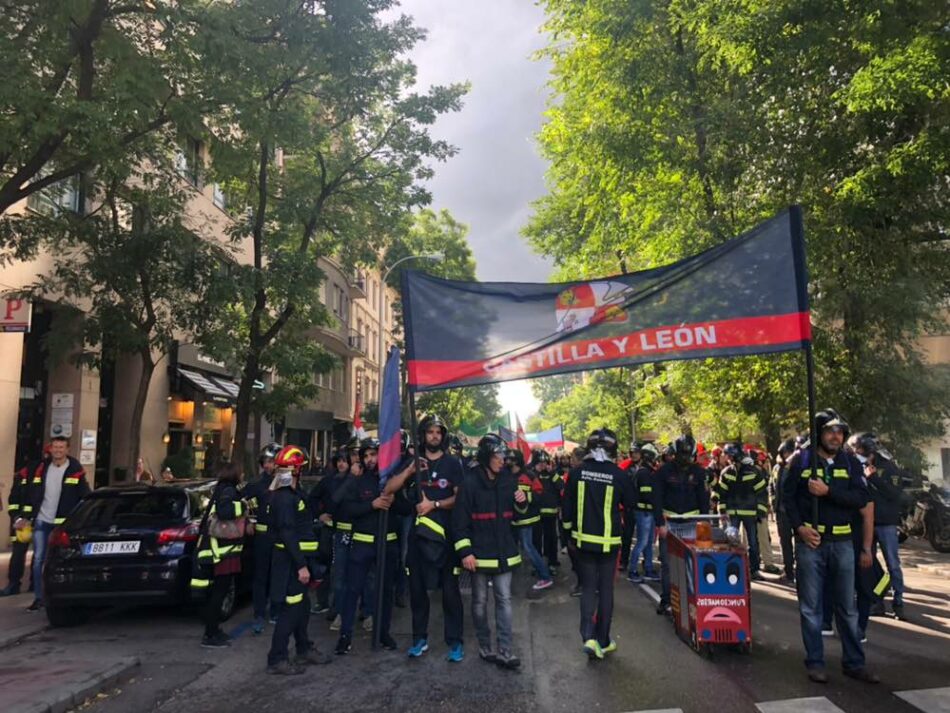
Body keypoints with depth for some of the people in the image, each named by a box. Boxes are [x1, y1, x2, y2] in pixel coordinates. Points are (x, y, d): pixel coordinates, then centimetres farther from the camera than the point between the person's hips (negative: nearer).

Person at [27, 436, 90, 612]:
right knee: (38, 559, 3)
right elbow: (33, 494, 9)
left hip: (63, 523, -3)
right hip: (41, 521, 3)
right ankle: (38, 598, 12)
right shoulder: (42, 468, 6)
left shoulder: (76, 470, -4)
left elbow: (85, 496, -4)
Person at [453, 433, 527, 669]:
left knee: (504, 600, 3)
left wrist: (522, 502, -7)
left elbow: (517, 514, 15)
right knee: (480, 602, 9)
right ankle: (485, 648, 23)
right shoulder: (470, 481, -11)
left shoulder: (508, 479, 3)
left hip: (503, 552, 4)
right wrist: (465, 551, -15)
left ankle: (505, 651, 7)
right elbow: (460, 519, -11)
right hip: (479, 552, -3)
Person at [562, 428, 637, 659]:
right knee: (606, 589, 11)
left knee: (588, 588, 11)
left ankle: (588, 637, -4)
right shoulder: (619, 475, -13)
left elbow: (567, 506, 1)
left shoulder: (577, 473, -7)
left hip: (584, 539, 1)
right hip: (609, 540, -1)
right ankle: (603, 641, 18)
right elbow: (631, 504, 2)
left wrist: (569, 532, 14)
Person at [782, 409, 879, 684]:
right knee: (811, 607, 4)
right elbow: (788, 496, 0)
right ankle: (815, 662, 14)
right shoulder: (802, 460, 0)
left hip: (842, 543, 2)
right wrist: (799, 527, -11)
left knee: (847, 607, 9)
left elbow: (861, 498, -6)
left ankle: (854, 662, 21)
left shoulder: (850, 463, 6)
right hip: (810, 541, -2)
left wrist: (828, 491, -18)